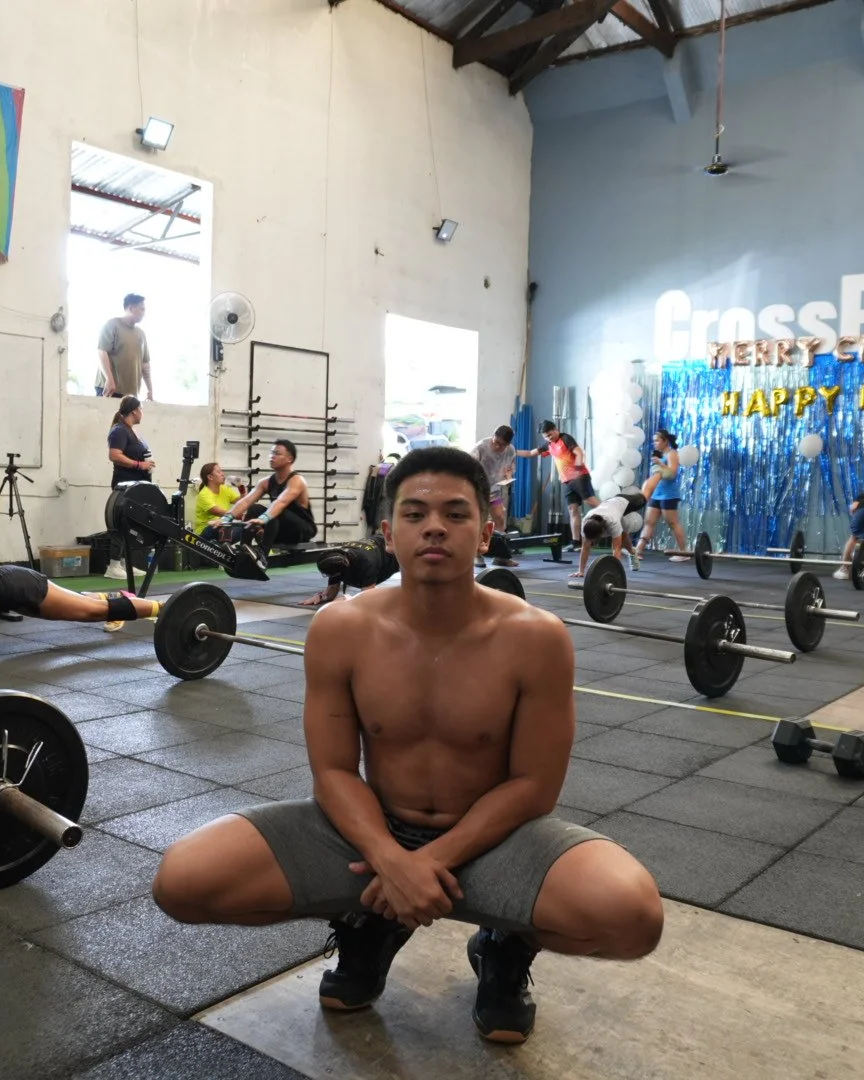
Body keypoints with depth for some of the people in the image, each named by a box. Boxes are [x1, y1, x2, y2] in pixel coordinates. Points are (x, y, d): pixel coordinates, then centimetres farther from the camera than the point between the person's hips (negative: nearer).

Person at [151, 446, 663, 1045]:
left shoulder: (535, 638, -19)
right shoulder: (340, 630, -14)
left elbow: (532, 785, -11)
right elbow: (334, 770, -7)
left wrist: (437, 859, -21)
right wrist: (392, 860, -24)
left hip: (489, 835, -1)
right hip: (372, 828, 2)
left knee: (633, 914, -32)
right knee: (181, 880, -16)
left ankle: (509, 945, 6)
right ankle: (368, 924, 11)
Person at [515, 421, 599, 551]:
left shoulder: (566, 438, -4)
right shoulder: (549, 445, 17)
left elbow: (579, 452, -15)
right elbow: (531, 453, 26)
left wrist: (579, 463, -35)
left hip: (579, 476, -7)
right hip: (566, 482, 7)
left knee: (591, 501, -20)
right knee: (573, 510, 1)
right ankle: (575, 542, -3)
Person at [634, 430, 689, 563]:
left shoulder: (671, 454, -7)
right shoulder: (660, 455, 19)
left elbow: (672, 473, -20)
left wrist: (660, 464, -31)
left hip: (668, 495, -9)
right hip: (657, 495, 9)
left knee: (673, 523, -5)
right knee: (649, 522, 2)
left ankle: (683, 553, 0)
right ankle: (638, 550, -2)